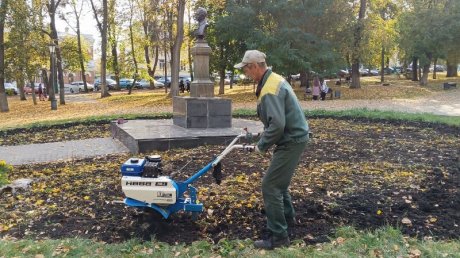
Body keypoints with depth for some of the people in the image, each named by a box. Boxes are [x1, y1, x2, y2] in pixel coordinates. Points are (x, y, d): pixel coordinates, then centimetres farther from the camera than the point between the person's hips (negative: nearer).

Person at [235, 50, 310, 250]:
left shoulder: (270, 89, -23)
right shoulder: (273, 79, 10)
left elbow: (277, 125, -31)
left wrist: (262, 146, -16)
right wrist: (265, 141, 13)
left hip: (292, 140, -11)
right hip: (293, 137, 11)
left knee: (270, 186, -7)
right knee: (278, 180, 25)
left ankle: (278, 236, 1)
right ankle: (287, 216, 42)